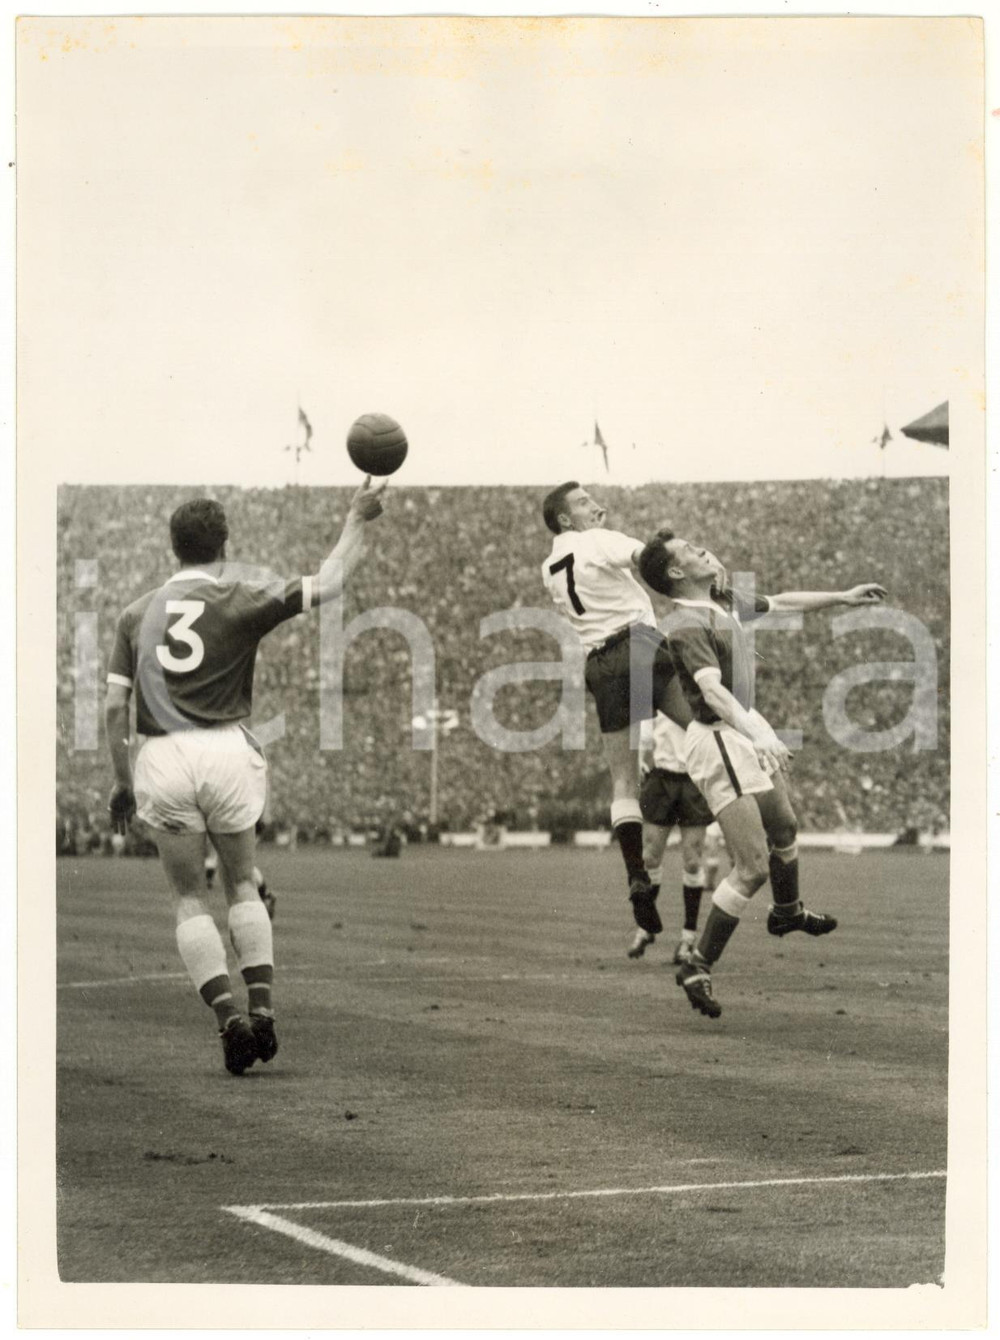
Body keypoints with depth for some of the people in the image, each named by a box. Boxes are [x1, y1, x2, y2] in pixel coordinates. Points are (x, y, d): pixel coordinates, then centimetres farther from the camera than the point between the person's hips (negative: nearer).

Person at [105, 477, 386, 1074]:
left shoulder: (139, 612, 9)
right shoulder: (239, 598, 0)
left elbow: (115, 706, 7)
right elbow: (327, 584, -6)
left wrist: (122, 781, 15)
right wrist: (358, 520, 6)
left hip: (161, 757, 1)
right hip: (225, 751, -1)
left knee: (190, 899, 10)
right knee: (243, 885, 18)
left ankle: (229, 1017, -6)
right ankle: (262, 1007, 5)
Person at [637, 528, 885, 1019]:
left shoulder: (725, 601, 6)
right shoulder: (688, 625, -23)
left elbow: (780, 602, 23)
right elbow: (713, 689, -35)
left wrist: (844, 597, 29)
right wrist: (759, 737, -47)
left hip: (746, 728, 10)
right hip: (718, 743, -10)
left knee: (784, 828, 30)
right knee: (753, 867, -12)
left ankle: (787, 912, 58)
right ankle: (698, 968, -4)